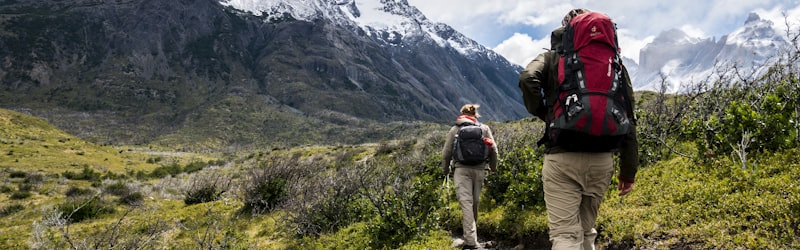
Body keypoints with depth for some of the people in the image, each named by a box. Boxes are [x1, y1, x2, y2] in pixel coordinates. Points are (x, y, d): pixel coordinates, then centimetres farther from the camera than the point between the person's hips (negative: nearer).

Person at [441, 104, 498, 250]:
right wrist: (493, 166, 23)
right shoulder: (484, 128, 11)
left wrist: (445, 169, 22)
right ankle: (471, 234, 28)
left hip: (461, 169, -2)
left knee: (466, 203, -8)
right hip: (479, 169, 2)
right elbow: (493, 149, 8)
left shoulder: (455, 129, 8)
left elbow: (446, 152, 8)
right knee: (475, 202, 14)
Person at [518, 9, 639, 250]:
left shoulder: (553, 57, 7)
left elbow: (528, 79, -16)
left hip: (562, 157, -3)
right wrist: (628, 170, 12)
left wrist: (542, 112, 2)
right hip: (601, 159, 4)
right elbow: (627, 120, 9)